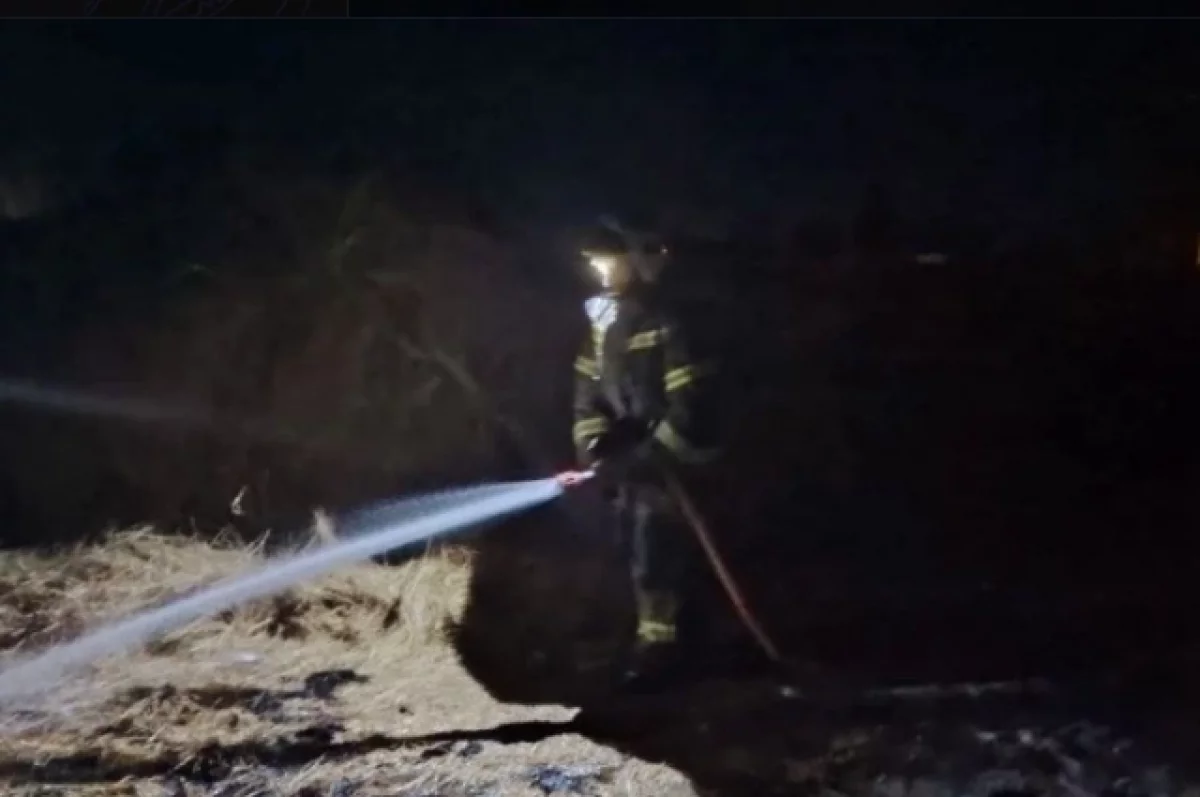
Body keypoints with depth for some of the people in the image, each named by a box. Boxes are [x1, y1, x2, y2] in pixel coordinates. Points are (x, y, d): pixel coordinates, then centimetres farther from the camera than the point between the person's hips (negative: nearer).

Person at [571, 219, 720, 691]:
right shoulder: (603, 320, 7)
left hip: (663, 461, -8)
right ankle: (655, 636, 28)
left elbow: (688, 404, -21)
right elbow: (589, 390, 10)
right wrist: (595, 444, -2)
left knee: (655, 552, -7)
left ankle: (659, 644, 5)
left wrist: (652, 456, -23)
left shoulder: (665, 323, -18)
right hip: (625, 459, 8)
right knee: (638, 550, 15)